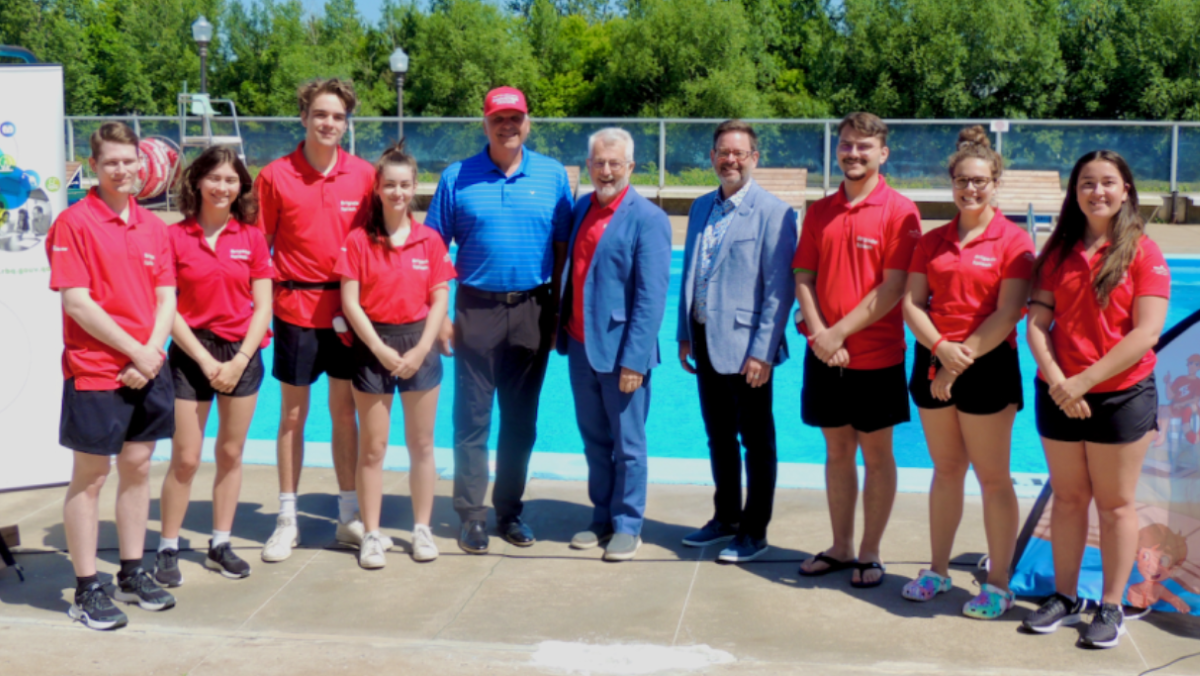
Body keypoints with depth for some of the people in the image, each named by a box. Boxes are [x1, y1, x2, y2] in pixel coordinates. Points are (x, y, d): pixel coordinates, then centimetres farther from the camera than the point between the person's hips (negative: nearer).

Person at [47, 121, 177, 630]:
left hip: (147, 372, 6)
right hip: (95, 373, -6)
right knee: (90, 477, 2)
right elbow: (77, 303, -14)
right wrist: (135, 351, -15)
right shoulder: (74, 223, -8)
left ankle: (132, 575, 25)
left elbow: (166, 297, 7)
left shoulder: (152, 226, 9)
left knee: (137, 468, 13)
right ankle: (87, 591, 10)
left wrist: (152, 353, -9)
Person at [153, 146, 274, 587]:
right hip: (192, 354, -2)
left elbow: (263, 307, 1)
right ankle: (167, 550, 10)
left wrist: (239, 360, -9)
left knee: (231, 454, 9)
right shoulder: (175, 237, -3)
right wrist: (205, 360, -11)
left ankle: (220, 545, 21)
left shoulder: (252, 237, 3)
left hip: (243, 354, 3)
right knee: (185, 458, -2)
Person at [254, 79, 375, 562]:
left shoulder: (363, 175, 2)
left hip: (347, 305, 2)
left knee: (345, 410, 9)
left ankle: (349, 517, 19)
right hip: (296, 305, -1)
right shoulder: (276, 176, -3)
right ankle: (287, 521, 15)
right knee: (293, 413, 6)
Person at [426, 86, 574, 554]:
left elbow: (563, 247, 6)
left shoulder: (553, 175, 4)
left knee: (521, 419, 10)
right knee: (472, 419, 2)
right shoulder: (458, 178, 1)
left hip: (532, 310, 2)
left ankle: (509, 511, 23)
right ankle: (472, 516, 12)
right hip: (476, 309, -1)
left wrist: (557, 310, 1)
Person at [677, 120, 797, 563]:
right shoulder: (701, 208, 11)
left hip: (745, 344, -7)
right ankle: (726, 518, 32)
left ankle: (754, 532, 16)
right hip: (705, 340, 7)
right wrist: (684, 335, 12)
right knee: (718, 436, 17)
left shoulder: (772, 212, -11)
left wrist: (762, 351, -18)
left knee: (756, 442, 6)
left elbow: (780, 290, -15)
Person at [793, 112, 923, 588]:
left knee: (876, 454, 6)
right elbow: (804, 277, 6)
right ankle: (840, 548, 24)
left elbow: (894, 288, -13)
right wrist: (819, 334, -10)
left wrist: (841, 332, -16)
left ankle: (870, 553, 17)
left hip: (876, 355, -4)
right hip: (824, 354, 4)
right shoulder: (819, 211, 8)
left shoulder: (899, 210, -7)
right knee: (837, 451, 12)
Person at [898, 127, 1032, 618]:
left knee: (992, 476, 1)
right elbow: (912, 302, 3)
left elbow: (1008, 313, -12)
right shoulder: (933, 241, 9)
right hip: (933, 362, 5)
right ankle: (938, 571, 24)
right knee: (946, 468, 14)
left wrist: (963, 358, -15)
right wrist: (940, 348, -13)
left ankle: (998, 585, 9)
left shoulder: (1013, 241, -5)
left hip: (987, 366, -5)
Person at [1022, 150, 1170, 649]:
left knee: (1115, 504, 6)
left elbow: (1146, 333, -14)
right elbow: (1037, 322, 1)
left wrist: (1085, 379, -18)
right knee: (1067, 499, 12)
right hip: (1059, 396, 4)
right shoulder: (1059, 251, 6)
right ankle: (1064, 598, 24)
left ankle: (1111, 608, 16)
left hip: (1121, 396, -3)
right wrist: (1055, 378, -15)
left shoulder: (1143, 252, -6)